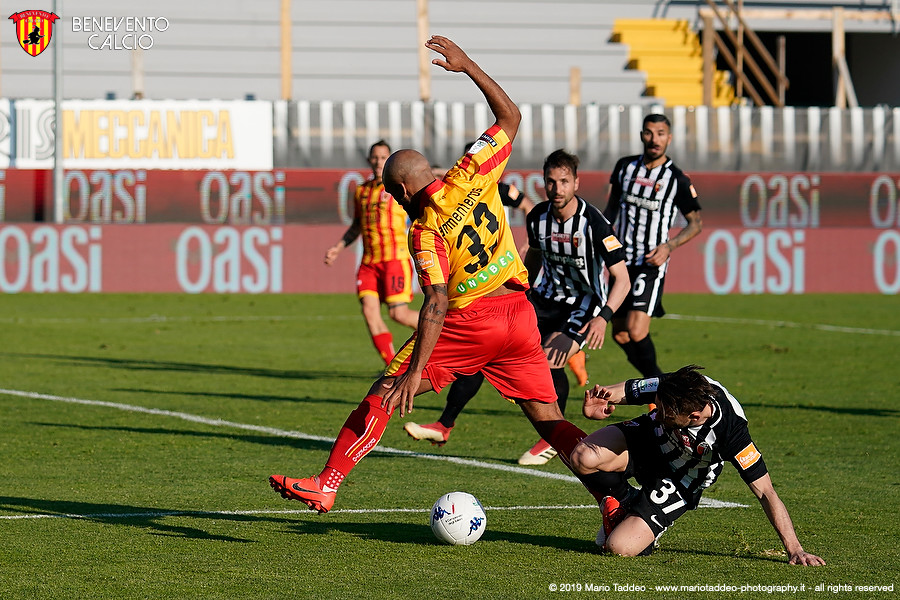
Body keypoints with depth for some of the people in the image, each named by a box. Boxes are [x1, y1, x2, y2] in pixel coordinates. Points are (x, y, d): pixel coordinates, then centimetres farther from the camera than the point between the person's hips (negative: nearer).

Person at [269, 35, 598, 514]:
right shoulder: (471, 176, 1)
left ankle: (325, 485, -6)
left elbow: (437, 303, -19)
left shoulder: (425, 232, -8)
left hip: (469, 321, -5)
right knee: (549, 420, 9)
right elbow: (510, 117, 13)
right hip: (519, 315, 5)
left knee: (382, 397, 0)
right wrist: (467, 66, 15)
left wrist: (415, 371, -22)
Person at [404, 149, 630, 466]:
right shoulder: (537, 216, -4)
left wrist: (603, 317, -36)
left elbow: (622, 278, -21)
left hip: (582, 308, -6)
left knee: (549, 359, -30)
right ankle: (444, 425, -1)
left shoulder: (594, 223, -22)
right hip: (545, 297, 6)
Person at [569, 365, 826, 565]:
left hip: (677, 483, -3)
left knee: (619, 547, -22)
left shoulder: (732, 431, -37)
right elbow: (624, 391, -10)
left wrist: (794, 550, -31)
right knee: (583, 457, -29)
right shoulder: (666, 388, -30)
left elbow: (765, 492, -30)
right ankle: (624, 499, 6)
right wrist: (596, 406, -34)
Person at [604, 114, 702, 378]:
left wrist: (669, 246, -13)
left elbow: (696, 222, 1)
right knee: (620, 334, 6)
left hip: (651, 264, -5)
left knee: (636, 331, -18)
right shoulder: (625, 167, 6)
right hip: (621, 260, 5)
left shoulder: (677, 179, -7)